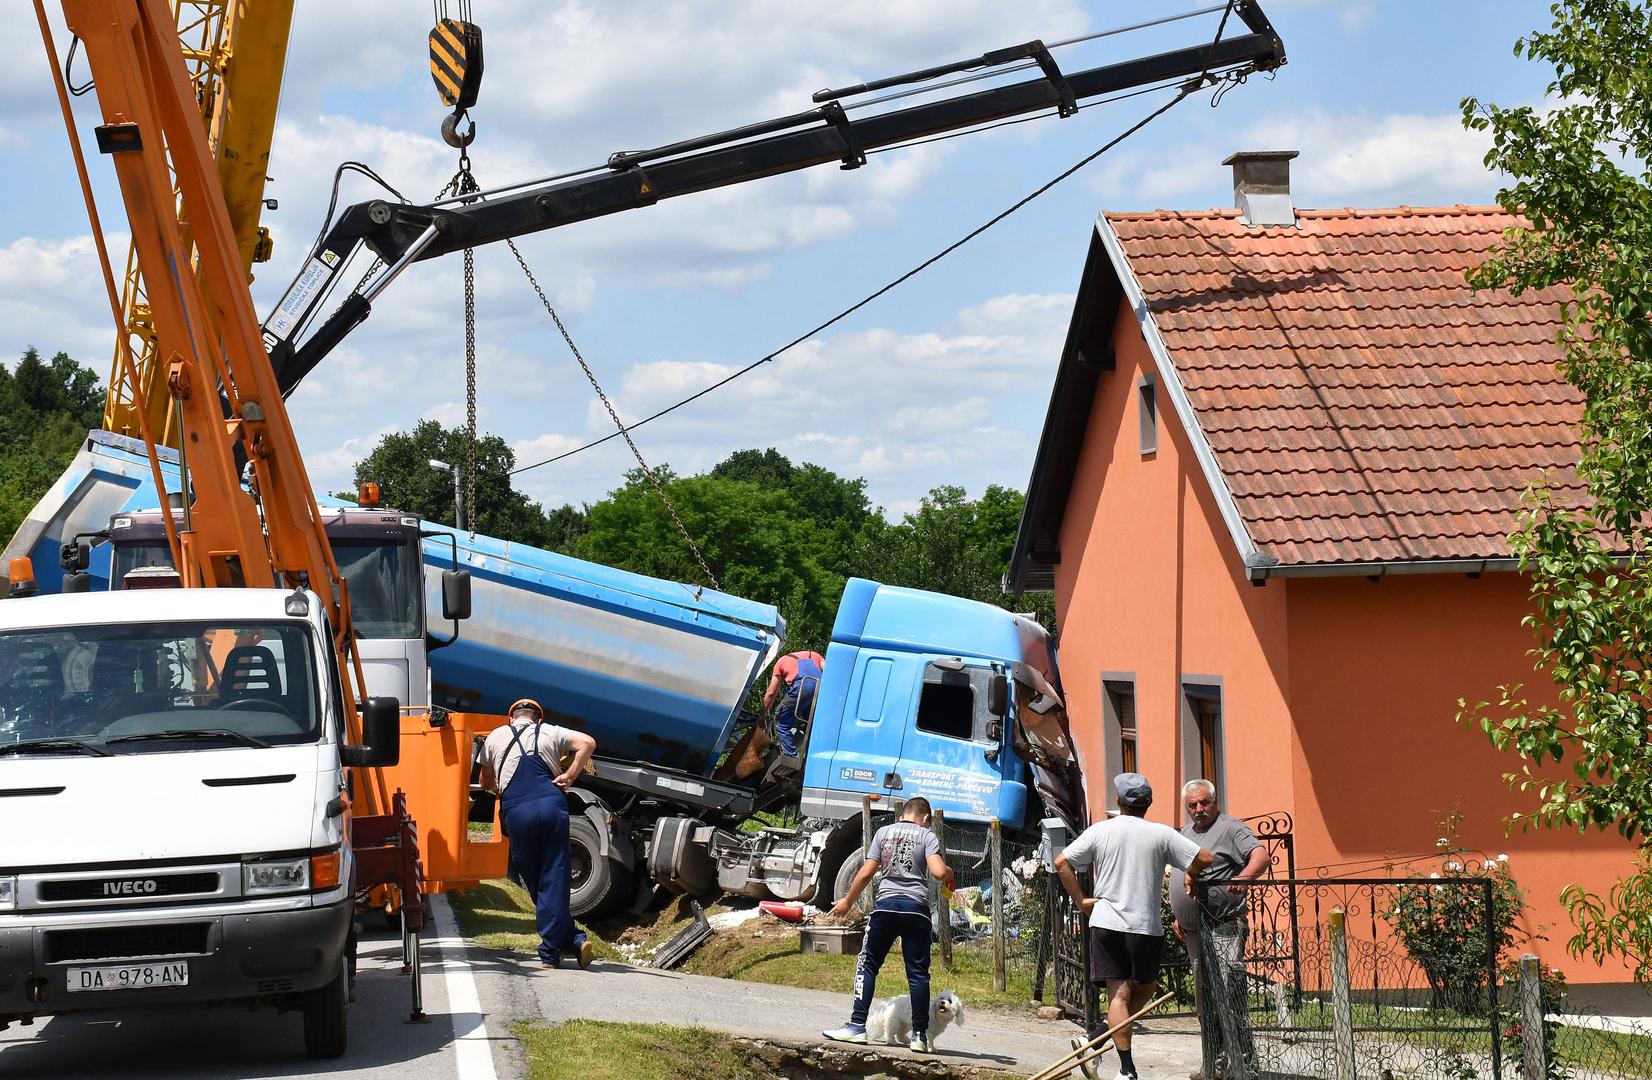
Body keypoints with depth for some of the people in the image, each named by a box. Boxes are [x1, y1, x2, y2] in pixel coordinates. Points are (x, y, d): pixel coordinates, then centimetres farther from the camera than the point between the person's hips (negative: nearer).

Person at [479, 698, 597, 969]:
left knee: (534, 882, 11)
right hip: (552, 804, 0)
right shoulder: (551, 732, 18)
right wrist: (569, 776, 6)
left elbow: (487, 782, 30)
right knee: (554, 879, 2)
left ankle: (571, 940, 6)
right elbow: (587, 742, 2)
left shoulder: (496, 737, 21)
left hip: (516, 811, 0)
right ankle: (550, 951, -4)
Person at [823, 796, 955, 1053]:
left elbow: (866, 873, 7)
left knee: (867, 965, 7)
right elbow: (938, 872, -11)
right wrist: (950, 875, 12)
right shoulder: (927, 836, 4)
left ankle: (857, 1025, 0)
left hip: (886, 904, 1)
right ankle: (920, 1035, 3)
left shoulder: (883, 832, 9)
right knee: (918, 973, 3)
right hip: (917, 906, -1)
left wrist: (847, 901, 18)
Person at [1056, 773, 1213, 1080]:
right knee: (1144, 989, 17)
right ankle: (1097, 1040, 1)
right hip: (1145, 926, -2)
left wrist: (1081, 901, 6)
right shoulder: (1161, 834, -3)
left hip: (1105, 923, 2)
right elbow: (1204, 860, -6)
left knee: (1118, 994, 3)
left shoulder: (1100, 831, 2)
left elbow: (1061, 863, 0)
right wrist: (1190, 875, 15)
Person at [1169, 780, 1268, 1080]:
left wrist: (1243, 877, -39)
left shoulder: (1230, 827, -7)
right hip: (1193, 929, 9)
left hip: (1223, 926, -9)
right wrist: (1179, 916, 24)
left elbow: (1261, 856, -21)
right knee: (1205, 995, 12)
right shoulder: (1185, 833, 19)